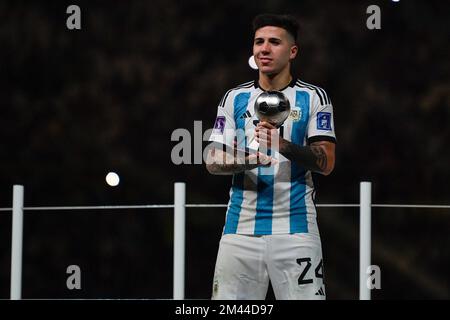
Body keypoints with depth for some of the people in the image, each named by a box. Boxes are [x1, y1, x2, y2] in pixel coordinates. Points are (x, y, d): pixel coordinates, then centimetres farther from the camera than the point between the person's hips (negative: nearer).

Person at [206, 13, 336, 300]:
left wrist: (285, 146, -21)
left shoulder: (313, 98, 4)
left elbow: (327, 163, -4)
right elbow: (213, 161, 7)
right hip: (240, 229, 2)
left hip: (295, 230, -2)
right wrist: (245, 160, -14)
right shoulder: (234, 98, 11)